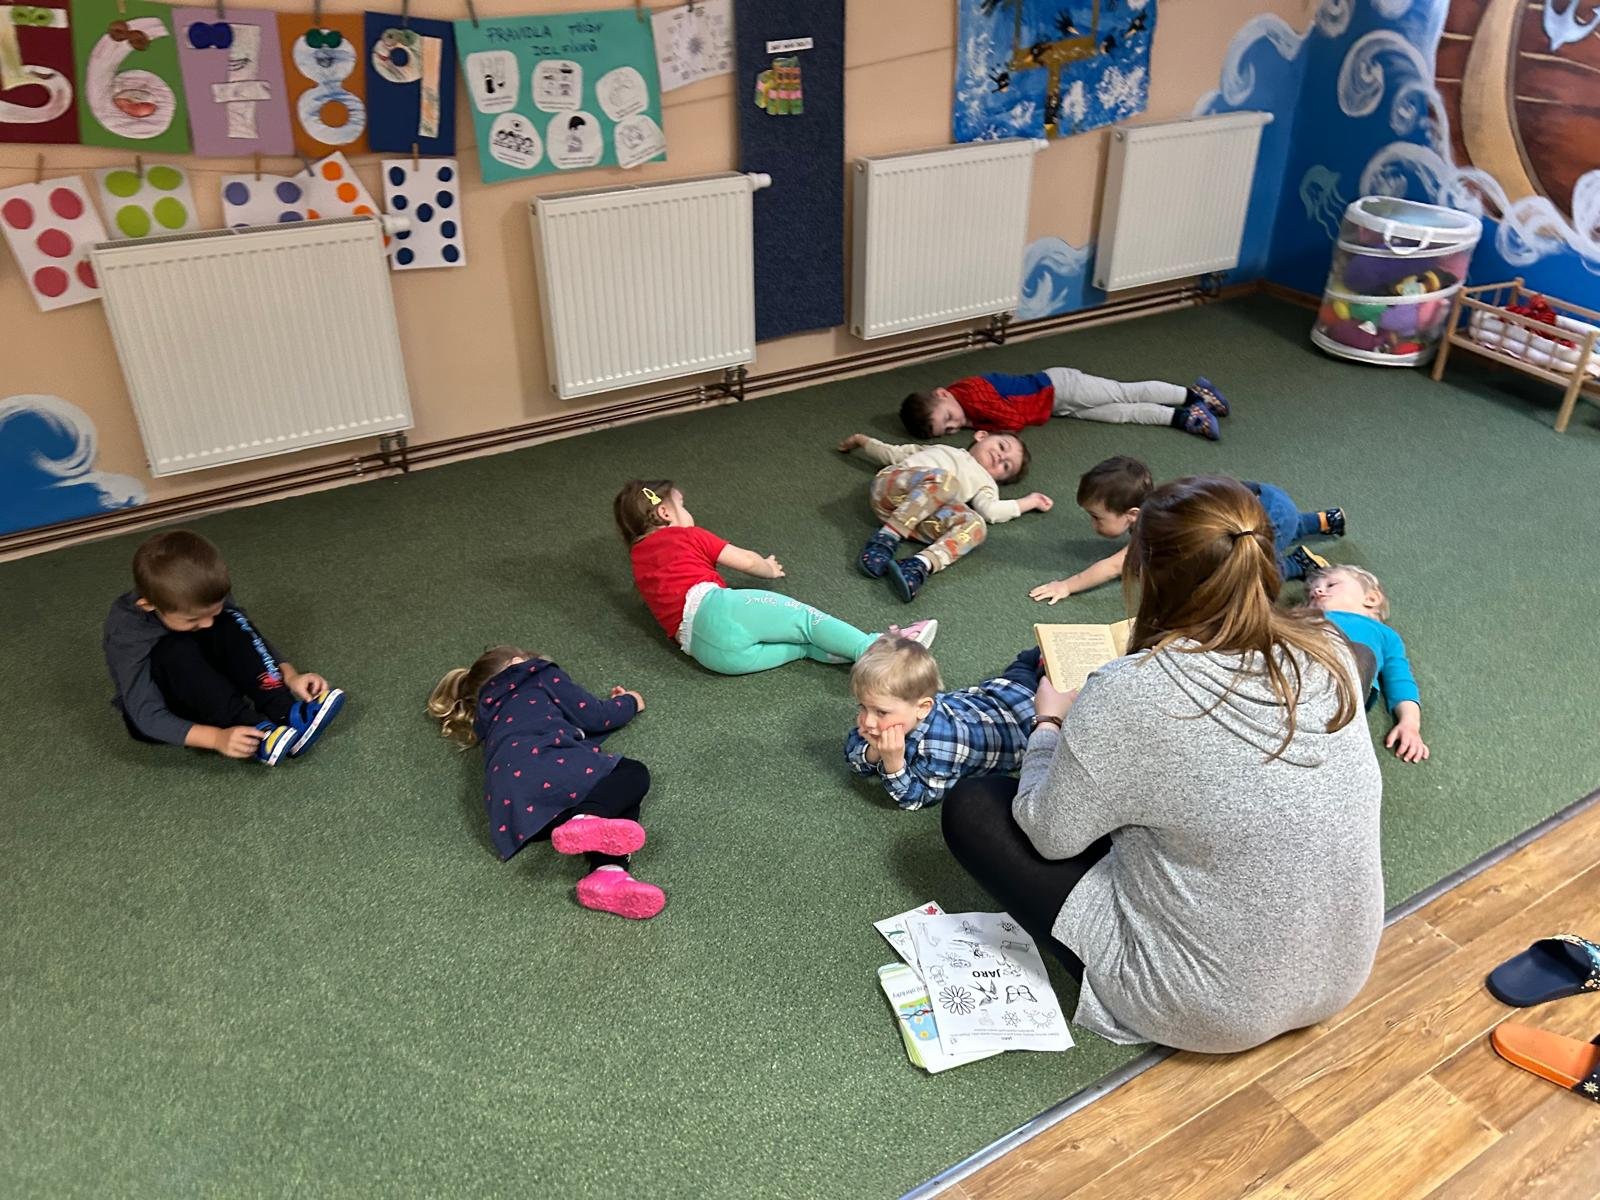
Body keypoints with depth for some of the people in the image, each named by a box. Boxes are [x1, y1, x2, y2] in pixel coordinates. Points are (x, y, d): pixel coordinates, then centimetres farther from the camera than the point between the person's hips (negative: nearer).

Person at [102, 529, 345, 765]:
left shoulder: (205, 599, -18)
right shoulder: (126, 637, -30)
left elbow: (247, 640, -8)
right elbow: (148, 717, -32)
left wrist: (289, 675, -26)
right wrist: (217, 737, -46)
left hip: (204, 685, 4)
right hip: (161, 711, -4)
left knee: (229, 626, -24)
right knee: (176, 651, -36)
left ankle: (287, 716, -34)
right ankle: (257, 733, -41)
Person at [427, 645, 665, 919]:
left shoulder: (490, 713, 43)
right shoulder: (540, 677, 27)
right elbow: (593, 718, 22)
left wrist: (607, 706, 52)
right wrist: (629, 702, 42)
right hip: (548, 767, -6)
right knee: (633, 774, 5)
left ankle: (608, 874, -21)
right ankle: (586, 821, -27)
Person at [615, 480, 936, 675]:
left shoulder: (638, 557, 29)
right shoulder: (686, 535, 13)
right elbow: (745, 561, 14)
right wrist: (769, 569, 33)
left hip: (700, 648, 7)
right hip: (716, 610, -7)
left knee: (801, 641, 6)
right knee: (806, 618, -9)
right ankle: (877, 648, -19)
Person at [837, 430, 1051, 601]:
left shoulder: (985, 483, 36)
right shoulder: (941, 449, 41)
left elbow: (990, 511, 13)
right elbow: (893, 454, 41)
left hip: (922, 519, 1)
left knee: (976, 525, -29)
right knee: (943, 479, -33)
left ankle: (919, 565, -52)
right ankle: (886, 539, -41)